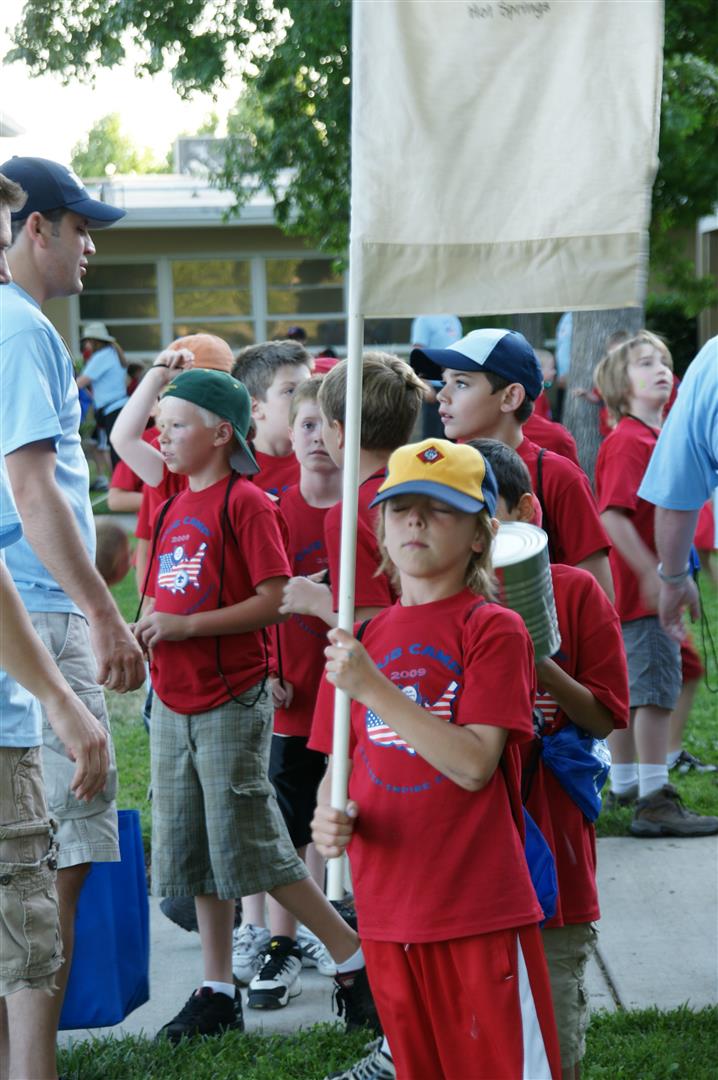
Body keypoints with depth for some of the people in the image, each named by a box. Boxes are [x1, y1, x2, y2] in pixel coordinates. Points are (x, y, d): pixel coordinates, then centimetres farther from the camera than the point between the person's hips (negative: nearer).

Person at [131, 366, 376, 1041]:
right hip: (173, 702, 8)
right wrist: (146, 631, 0)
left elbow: (275, 600, -17)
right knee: (192, 853, 10)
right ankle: (217, 992, 18)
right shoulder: (173, 508, 12)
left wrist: (186, 625, -21)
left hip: (231, 704, -8)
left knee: (252, 847, -6)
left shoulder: (245, 503, -11)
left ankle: (354, 956, 8)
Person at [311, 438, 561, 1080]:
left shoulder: (495, 629, -6)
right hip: (388, 911, 6)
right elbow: (341, 764, 14)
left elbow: (474, 764, -16)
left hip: (481, 911, -5)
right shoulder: (362, 641, 11)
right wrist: (330, 817, -8)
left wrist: (374, 690, -20)